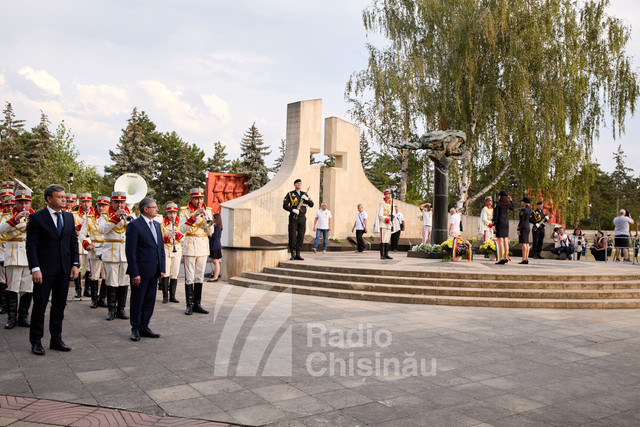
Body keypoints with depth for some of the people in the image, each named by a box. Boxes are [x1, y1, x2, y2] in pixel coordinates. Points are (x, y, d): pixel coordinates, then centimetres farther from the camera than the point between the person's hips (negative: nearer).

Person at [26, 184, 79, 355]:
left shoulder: (69, 217, 9)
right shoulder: (36, 218, -6)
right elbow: (31, 244, -9)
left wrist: (75, 264, 3)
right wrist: (35, 268, -16)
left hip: (64, 270, 5)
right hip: (44, 269, -5)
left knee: (60, 304, 10)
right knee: (40, 305, 4)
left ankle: (56, 339, 21)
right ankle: (36, 341, 17)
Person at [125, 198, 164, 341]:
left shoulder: (156, 225, 13)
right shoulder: (134, 225, -11)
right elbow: (130, 251, -14)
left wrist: (162, 268, 10)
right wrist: (135, 273, -17)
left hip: (154, 272, 7)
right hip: (140, 271, -7)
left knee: (150, 301, 12)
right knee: (137, 301, 5)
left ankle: (144, 327, 24)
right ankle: (135, 329, 18)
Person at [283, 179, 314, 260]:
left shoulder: (304, 194, 12)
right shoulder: (290, 194, 2)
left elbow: (311, 205, 7)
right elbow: (284, 205, -3)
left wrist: (307, 199, -12)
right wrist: (293, 210, -18)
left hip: (302, 218, 3)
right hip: (293, 217, -3)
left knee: (301, 237, 2)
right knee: (292, 236, -7)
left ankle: (298, 254, 7)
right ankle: (292, 254, 3)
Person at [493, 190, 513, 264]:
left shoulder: (498, 203, -8)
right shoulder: (508, 203, 9)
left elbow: (495, 214, -13)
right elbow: (512, 208, 31)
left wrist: (494, 224, -11)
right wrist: (511, 200, 32)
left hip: (499, 222, -6)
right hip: (506, 222, 6)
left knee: (500, 241, -8)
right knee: (505, 241, 8)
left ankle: (501, 259, -12)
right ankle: (506, 258, 9)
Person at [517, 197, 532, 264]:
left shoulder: (523, 210, -14)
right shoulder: (529, 209, 12)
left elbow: (521, 220, -17)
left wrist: (518, 229, -15)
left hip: (523, 227, -9)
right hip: (527, 227, 9)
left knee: (523, 243, -10)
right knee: (526, 244, 8)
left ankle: (524, 259, -12)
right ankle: (526, 259, 8)